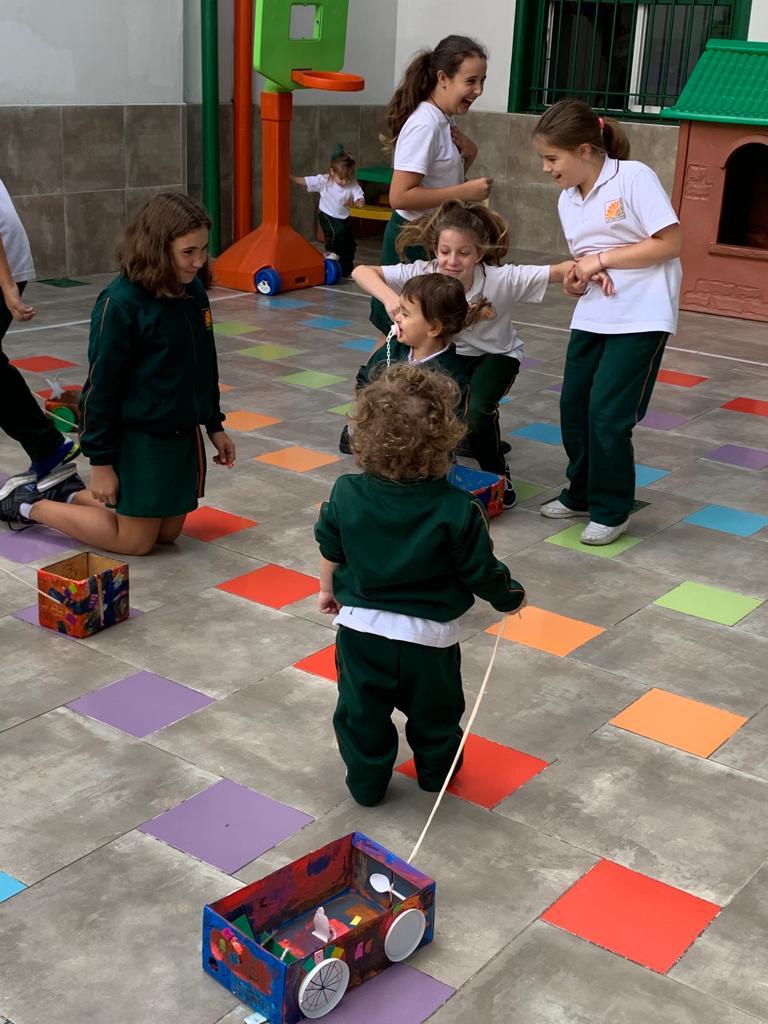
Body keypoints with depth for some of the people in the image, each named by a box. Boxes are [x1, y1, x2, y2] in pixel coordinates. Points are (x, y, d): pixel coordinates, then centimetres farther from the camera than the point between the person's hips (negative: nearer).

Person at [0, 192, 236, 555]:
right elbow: (101, 386, -17)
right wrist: (101, 460, -14)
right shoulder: (120, 303, -21)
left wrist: (214, 425, 17)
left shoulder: (193, 290, 1)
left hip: (183, 434, 8)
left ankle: (72, 494, 32)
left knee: (168, 532, 15)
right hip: (141, 439, -7)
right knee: (136, 540, 4)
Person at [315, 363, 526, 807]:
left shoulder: (347, 494, -14)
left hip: (360, 626, 1)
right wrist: (511, 597, 8)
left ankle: (367, 783, 36)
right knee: (435, 710, 24)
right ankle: (436, 771, 45)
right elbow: (483, 572, -13)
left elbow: (330, 552, 1)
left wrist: (329, 589, 21)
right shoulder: (458, 509, -23)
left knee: (362, 712, 21)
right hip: (428, 636, -1)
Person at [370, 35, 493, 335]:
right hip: (413, 241, -9)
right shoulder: (425, 125, -19)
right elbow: (400, 196, -26)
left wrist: (467, 155, 2)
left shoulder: (444, 123, 9)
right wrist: (466, 191, -24)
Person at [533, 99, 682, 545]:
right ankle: (581, 494, 30)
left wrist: (601, 260, -16)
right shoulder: (568, 200, 9)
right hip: (592, 317, 7)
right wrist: (576, 275, -11)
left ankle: (611, 511, 11)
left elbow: (671, 243, -16)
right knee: (574, 407, 9)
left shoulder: (634, 177, -13)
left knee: (608, 415, -8)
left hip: (641, 318, -7)